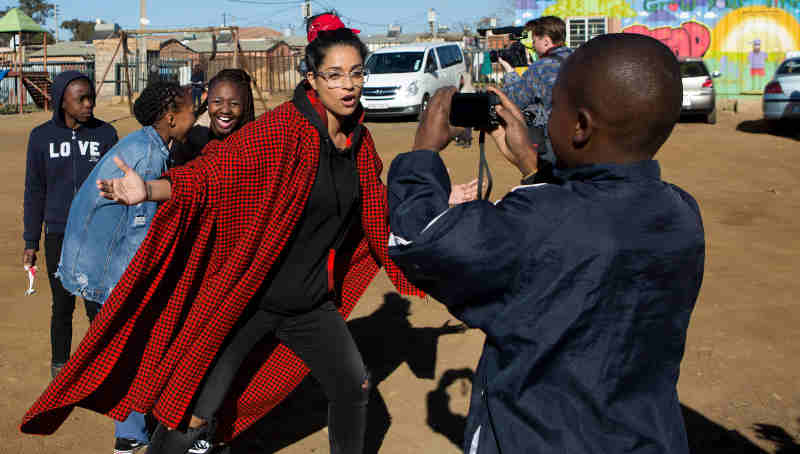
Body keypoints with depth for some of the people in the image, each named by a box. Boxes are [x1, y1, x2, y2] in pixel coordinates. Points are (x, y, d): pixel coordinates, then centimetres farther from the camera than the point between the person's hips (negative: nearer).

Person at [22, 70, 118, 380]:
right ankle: (60, 367, 27)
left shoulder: (105, 134, -1)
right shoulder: (41, 137, -1)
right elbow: (35, 191, 5)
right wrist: (31, 241, 5)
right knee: (63, 307, 10)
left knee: (97, 307, 2)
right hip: (59, 237, 0)